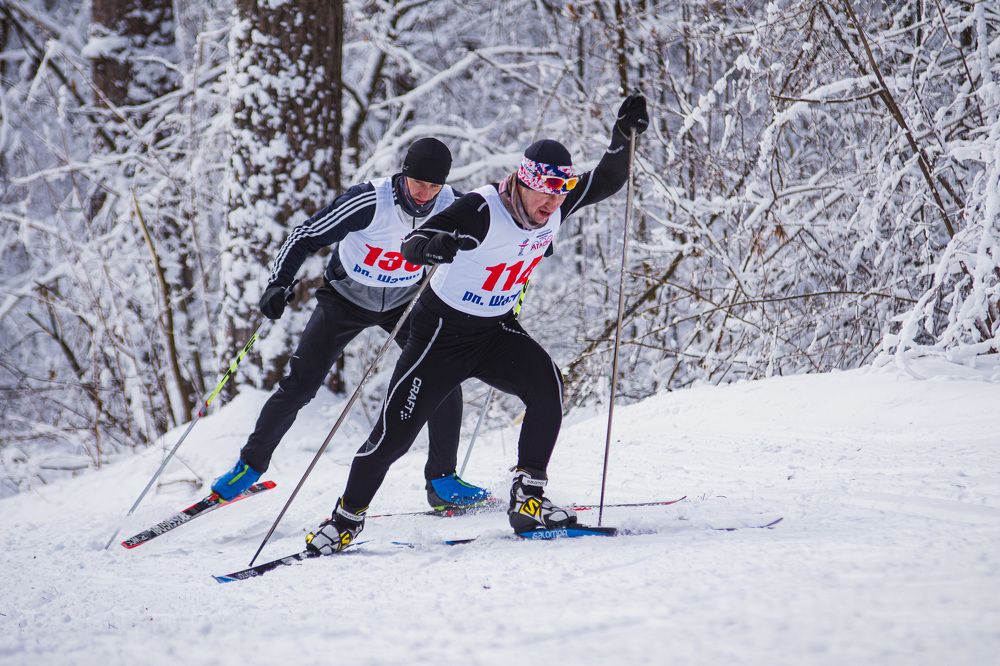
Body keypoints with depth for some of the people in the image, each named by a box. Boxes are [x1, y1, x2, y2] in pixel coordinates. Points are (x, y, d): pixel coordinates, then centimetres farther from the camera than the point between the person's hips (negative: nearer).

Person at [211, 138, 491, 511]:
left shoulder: (451, 207, -19)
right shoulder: (370, 201, -31)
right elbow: (306, 236, -25)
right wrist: (279, 283, -35)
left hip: (405, 302, 3)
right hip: (346, 298, -3)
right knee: (299, 385, -4)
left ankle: (442, 480, -1)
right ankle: (251, 464, 15)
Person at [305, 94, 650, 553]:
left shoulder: (558, 206, -9)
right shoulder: (482, 211, -28)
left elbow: (606, 182, 5)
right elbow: (411, 243, -32)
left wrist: (623, 137, -13)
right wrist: (432, 246, -56)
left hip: (497, 330, 5)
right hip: (442, 329, -5)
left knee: (546, 387, -22)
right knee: (395, 430, -6)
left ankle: (527, 499, -13)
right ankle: (348, 516, 14)